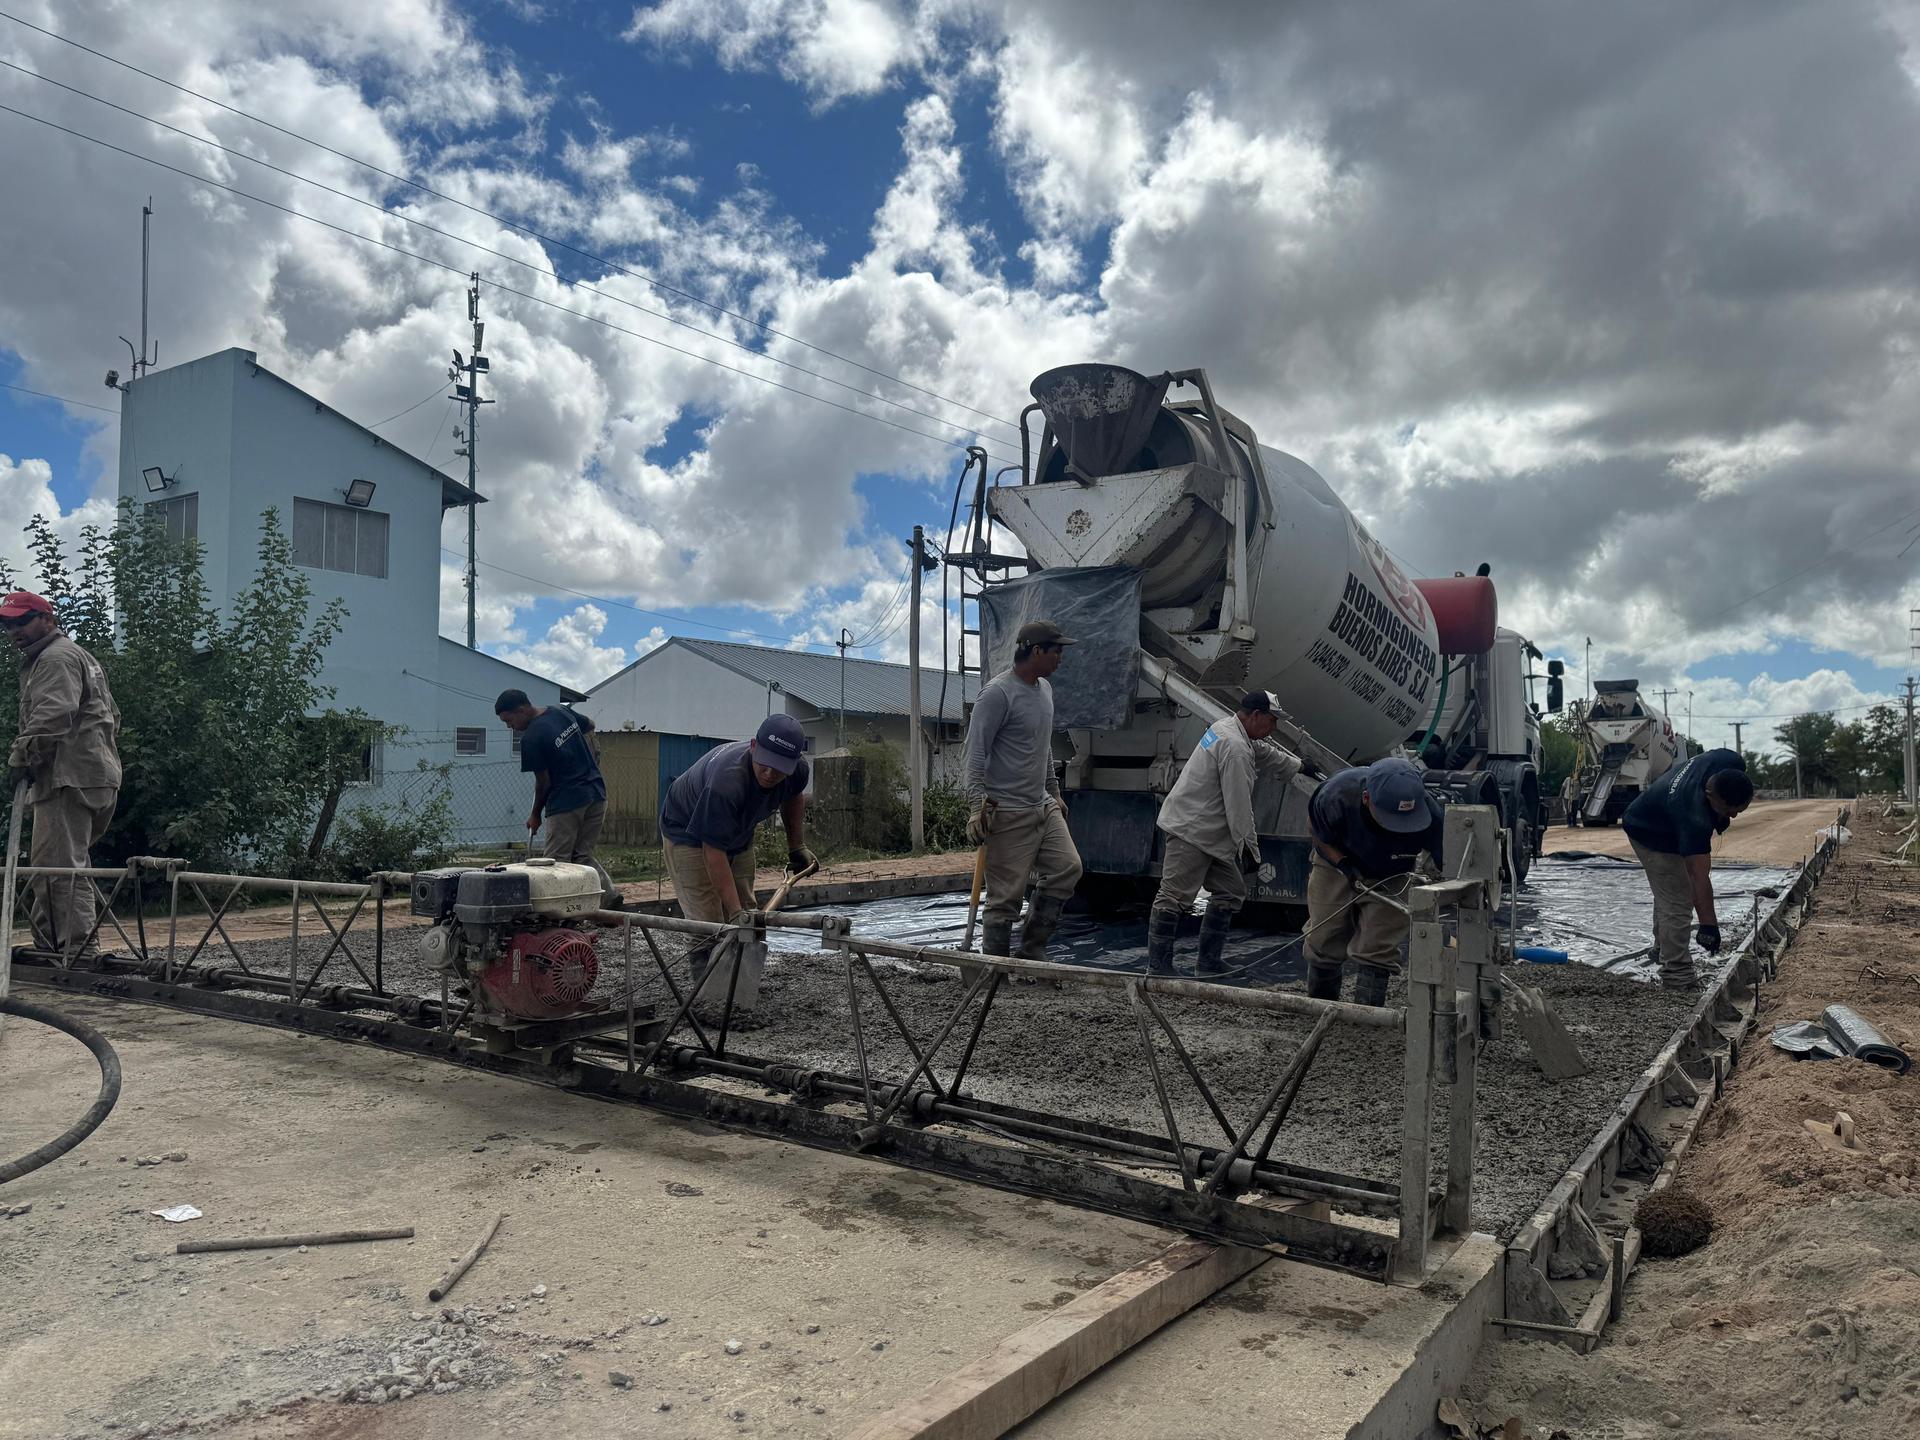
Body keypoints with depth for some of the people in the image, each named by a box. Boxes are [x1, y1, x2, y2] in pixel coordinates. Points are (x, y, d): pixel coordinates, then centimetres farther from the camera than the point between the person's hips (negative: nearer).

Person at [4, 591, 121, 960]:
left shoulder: (56, 658, -5)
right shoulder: (78, 655, 28)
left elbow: (51, 715, -21)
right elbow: (112, 715, 31)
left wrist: (20, 757, -23)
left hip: (69, 778, -11)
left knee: (60, 866, -14)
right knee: (46, 863, 14)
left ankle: (80, 952, -17)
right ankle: (47, 944, 17)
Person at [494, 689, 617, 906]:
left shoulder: (531, 738, -14)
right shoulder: (562, 711, 8)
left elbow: (543, 782, -8)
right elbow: (590, 726, 26)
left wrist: (535, 815, 6)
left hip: (565, 803, -8)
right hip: (597, 794, 8)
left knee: (556, 862, 1)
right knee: (583, 855, 14)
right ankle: (610, 895, -2)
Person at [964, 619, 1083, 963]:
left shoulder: (1045, 688, 14)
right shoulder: (998, 693, -15)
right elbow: (976, 752, -17)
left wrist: (1054, 791, 26)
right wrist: (976, 805, -24)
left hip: (1043, 805, 9)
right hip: (1009, 812, -9)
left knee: (1067, 868, 3)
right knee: (1006, 895, -5)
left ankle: (1031, 950, 15)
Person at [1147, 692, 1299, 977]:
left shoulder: (1227, 728, 14)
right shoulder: (1236, 748, -20)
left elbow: (1264, 752, 35)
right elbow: (1238, 806, -21)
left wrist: (1299, 766, 44)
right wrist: (1249, 847, -15)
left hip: (1210, 835, 12)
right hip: (1191, 830, -12)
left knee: (1230, 894, 14)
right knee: (1174, 897, -10)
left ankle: (1209, 963, 19)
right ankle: (1157, 968, -9)